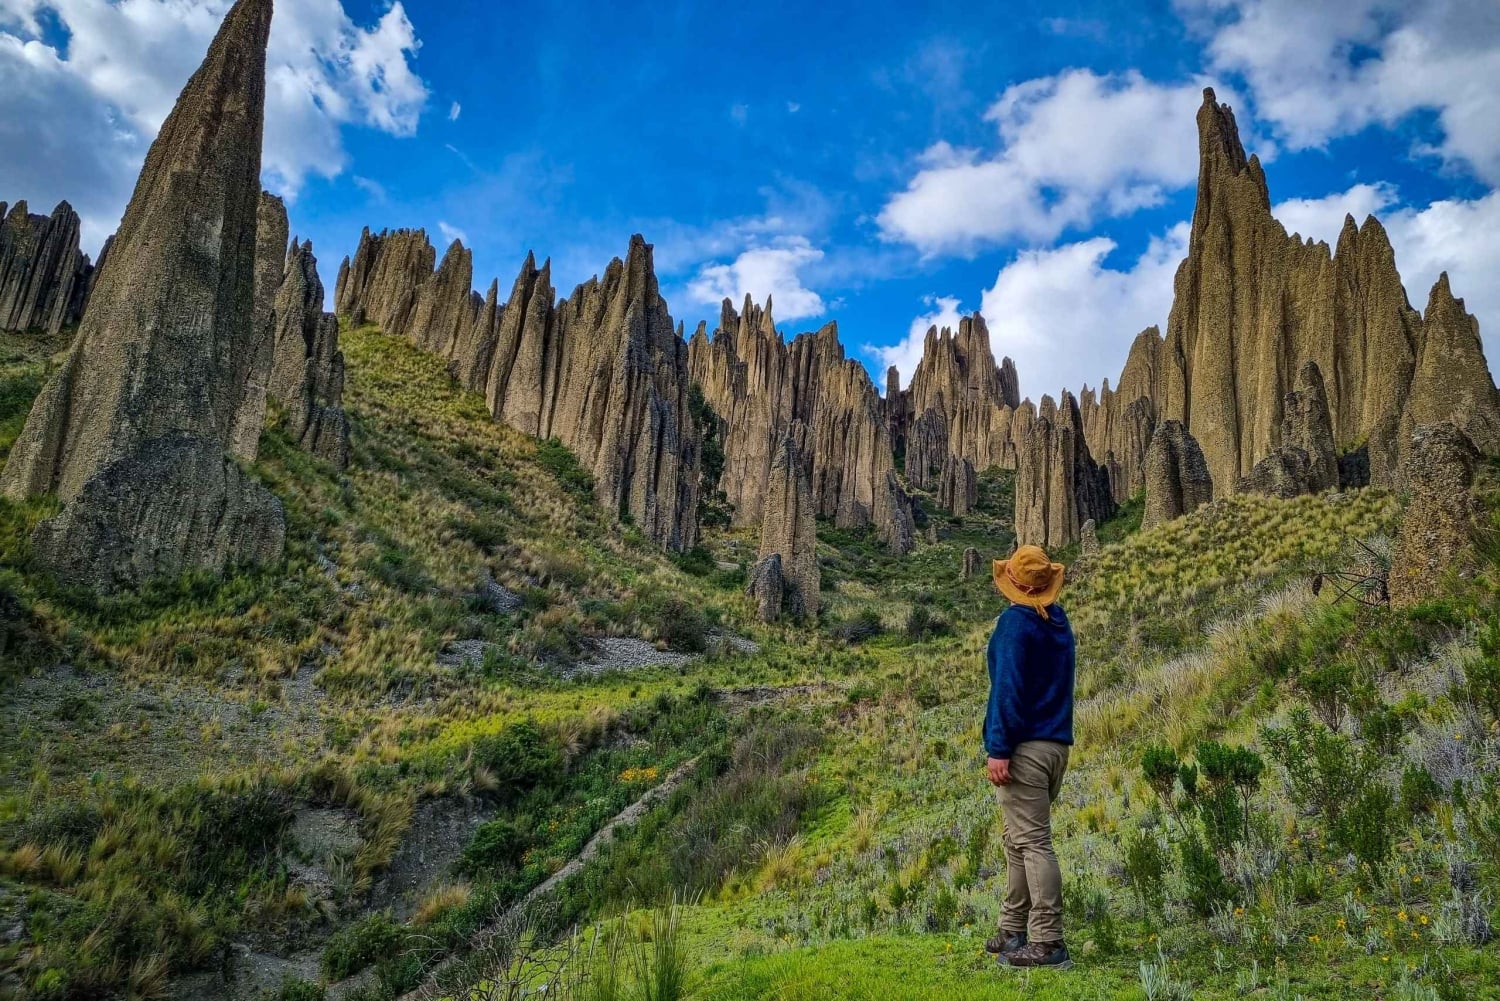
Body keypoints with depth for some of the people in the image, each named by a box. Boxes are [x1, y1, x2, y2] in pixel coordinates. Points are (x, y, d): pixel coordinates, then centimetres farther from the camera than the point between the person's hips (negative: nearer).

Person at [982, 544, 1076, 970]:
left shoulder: (1016, 622, -12)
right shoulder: (1060, 622, 13)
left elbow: (1007, 690, -18)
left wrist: (999, 750, -19)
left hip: (1026, 747, -9)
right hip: (1057, 744, 9)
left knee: (1032, 843, -5)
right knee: (1020, 841, 16)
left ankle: (1047, 943, -2)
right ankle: (1014, 931, 23)